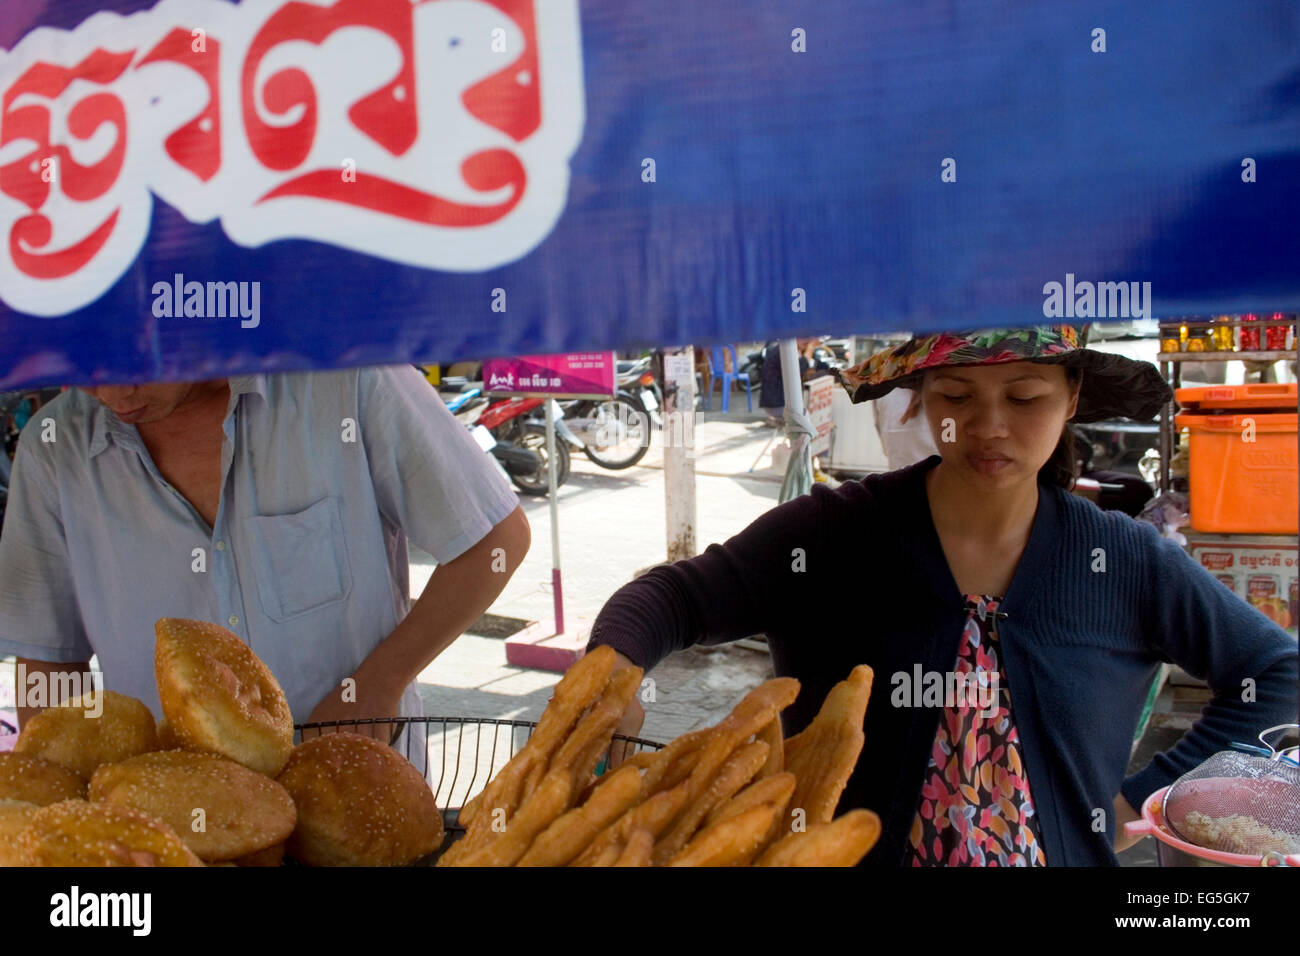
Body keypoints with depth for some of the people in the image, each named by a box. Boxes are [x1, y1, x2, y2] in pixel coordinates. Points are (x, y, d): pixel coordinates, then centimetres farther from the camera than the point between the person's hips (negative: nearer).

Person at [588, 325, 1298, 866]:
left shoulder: (1126, 563, -9)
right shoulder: (834, 535, -14)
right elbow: (678, 595, -17)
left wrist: (1145, 794, -3)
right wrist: (611, 667, -38)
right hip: (836, 852, -1)